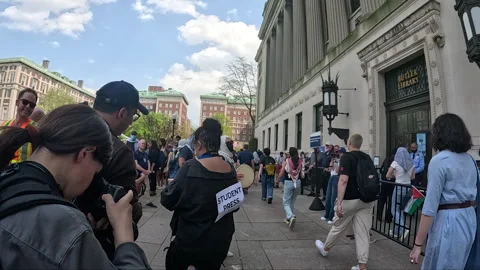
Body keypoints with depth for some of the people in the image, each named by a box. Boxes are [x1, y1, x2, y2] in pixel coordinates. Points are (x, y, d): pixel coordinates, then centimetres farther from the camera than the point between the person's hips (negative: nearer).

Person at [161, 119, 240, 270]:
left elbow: (168, 200, -13)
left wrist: (172, 184, 5)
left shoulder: (190, 168, -22)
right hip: (221, 240, 4)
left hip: (191, 240, -4)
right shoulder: (230, 170, -6)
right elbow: (235, 205, 7)